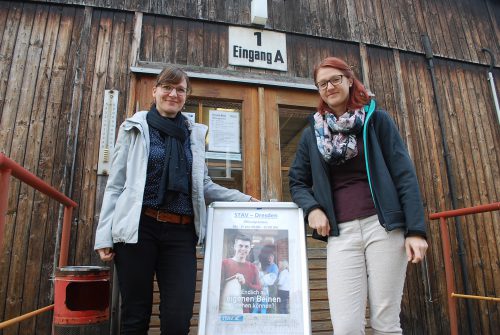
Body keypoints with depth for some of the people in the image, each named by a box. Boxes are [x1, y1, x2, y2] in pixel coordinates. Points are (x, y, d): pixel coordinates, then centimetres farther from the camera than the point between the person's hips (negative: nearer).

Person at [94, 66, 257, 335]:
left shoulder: (194, 134, 14)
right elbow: (115, 185, 4)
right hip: (138, 228, -2)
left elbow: (203, 186, 18)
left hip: (181, 233, 2)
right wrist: (104, 235, -4)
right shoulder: (135, 128, 7)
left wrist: (244, 200, 10)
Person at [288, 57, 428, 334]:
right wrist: (312, 208, -3)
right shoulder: (312, 133, 13)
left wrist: (416, 230, -7)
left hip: (383, 226, -1)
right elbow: (297, 181, 18)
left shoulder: (377, 119, 7)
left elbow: (404, 174, 1)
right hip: (341, 233, 2)